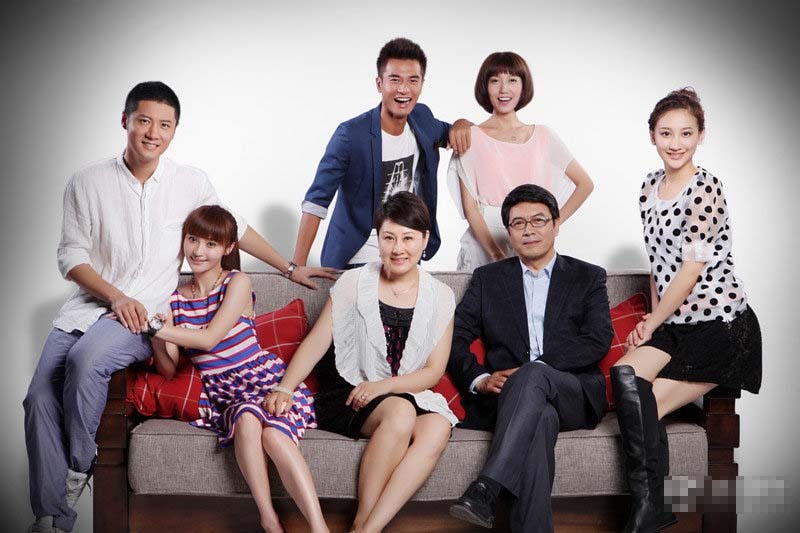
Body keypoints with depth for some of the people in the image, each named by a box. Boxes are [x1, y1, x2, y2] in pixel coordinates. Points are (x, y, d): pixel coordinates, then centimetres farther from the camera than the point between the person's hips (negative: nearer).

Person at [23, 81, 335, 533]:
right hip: (89, 305, 2)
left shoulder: (192, 183, 3)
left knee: (86, 359, -33)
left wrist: (291, 268, 24)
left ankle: (79, 464, -8)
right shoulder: (88, 182, 2)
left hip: (145, 313, -2)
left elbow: (235, 229, 18)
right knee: (41, 399, -18)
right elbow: (71, 255, 3)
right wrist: (116, 296, -13)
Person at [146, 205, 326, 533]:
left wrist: (155, 327, -13)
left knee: (272, 433, -34)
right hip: (222, 392, 2)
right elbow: (169, 369, 8)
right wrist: (154, 337, -11)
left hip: (263, 379, -2)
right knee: (247, 419, -35)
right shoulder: (175, 299, 12)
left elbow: (210, 339, -12)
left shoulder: (238, 282, 0)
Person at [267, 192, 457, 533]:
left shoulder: (440, 297, 8)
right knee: (401, 412, -35)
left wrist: (382, 386, -12)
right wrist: (284, 389, -15)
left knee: (437, 428, -32)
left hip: (406, 395, 2)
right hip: (346, 397, -2)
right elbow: (316, 343, 0)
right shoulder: (354, 283, 3)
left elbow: (434, 371, 5)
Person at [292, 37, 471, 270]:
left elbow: (443, 132, 26)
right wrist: (297, 266, -24)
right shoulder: (351, 135, -16)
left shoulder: (422, 118, 1)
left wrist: (461, 125, -1)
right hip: (358, 260, -5)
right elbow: (317, 200, -18)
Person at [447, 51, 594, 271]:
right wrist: (497, 254, -15)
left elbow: (585, 184, 13)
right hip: (483, 245, -2)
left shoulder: (542, 136, 7)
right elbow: (470, 207, -4)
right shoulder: (470, 137, 0)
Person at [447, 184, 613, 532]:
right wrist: (480, 379, -12)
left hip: (574, 395, 0)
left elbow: (598, 341, 0)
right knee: (541, 417, -37)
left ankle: (486, 489, -46)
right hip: (506, 396, 1)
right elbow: (455, 338, 10)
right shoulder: (487, 279, 21)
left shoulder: (588, 278, 16)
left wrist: (532, 368, -13)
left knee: (532, 376, -36)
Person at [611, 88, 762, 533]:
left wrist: (653, 324, -8)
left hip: (720, 326, -6)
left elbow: (691, 270, -17)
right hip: (674, 322, 6)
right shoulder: (651, 185, 8)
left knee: (642, 404, -14)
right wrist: (653, 316, 9)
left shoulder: (705, 189, -16)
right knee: (625, 374, -15)